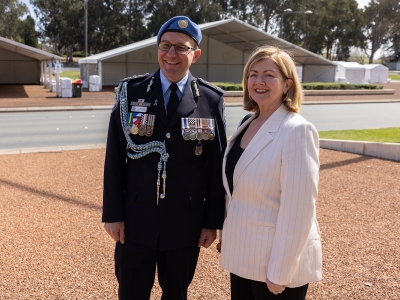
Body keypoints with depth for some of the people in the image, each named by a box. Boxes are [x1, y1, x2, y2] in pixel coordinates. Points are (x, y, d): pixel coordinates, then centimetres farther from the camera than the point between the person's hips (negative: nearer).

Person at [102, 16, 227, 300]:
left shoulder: (211, 99, -3)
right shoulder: (131, 92, -2)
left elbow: (217, 164, -2)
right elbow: (115, 157, -2)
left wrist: (213, 221, -2)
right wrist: (113, 213, -4)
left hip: (186, 223, 0)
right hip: (135, 219, 1)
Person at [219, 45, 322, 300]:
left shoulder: (297, 131, -19)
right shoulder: (247, 125, 5)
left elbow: (298, 209, -21)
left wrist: (280, 272, -19)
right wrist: (227, 236, 13)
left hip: (277, 262, -7)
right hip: (242, 255, 7)